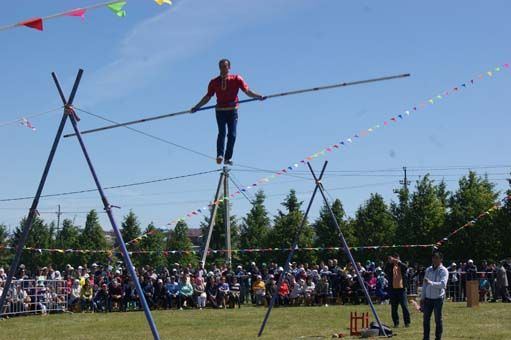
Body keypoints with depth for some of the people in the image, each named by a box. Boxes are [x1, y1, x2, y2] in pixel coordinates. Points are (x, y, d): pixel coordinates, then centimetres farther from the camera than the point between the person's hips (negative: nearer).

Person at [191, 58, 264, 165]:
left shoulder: (236, 79, 4)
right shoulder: (214, 82, 8)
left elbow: (247, 91, -4)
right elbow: (208, 97, 12)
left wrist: (258, 96, -20)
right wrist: (196, 107, 7)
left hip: (232, 110, 0)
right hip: (220, 110, 0)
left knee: (232, 134, -6)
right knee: (222, 132, -16)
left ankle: (228, 158, 0)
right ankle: (220, 155, -26)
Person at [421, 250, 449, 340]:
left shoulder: (444, 271, -6)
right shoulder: (428, 270, 10)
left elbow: (443, 284, -20)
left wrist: (431, 283, -31)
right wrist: (422, 298, 12)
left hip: (438, 298, -5)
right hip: (428, 298, 5)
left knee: (438, 319, 2)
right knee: (426, 319, 5)